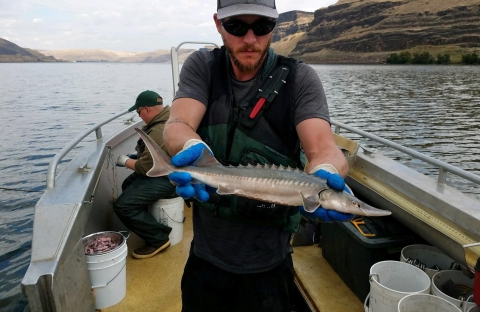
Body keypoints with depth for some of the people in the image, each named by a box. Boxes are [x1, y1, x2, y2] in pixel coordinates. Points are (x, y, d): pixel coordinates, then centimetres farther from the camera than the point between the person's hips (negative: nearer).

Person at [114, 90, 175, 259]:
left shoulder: (159, 132, -30)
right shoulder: (167, 116, 4)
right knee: (128, 185, 27)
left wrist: (126, 161, -7)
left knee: (122, 205, -17)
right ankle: (145, 222, 34)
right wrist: (137, 155, 8)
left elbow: (146, 167, -25)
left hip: (166, 177, -11)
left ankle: (158, 239, -6)